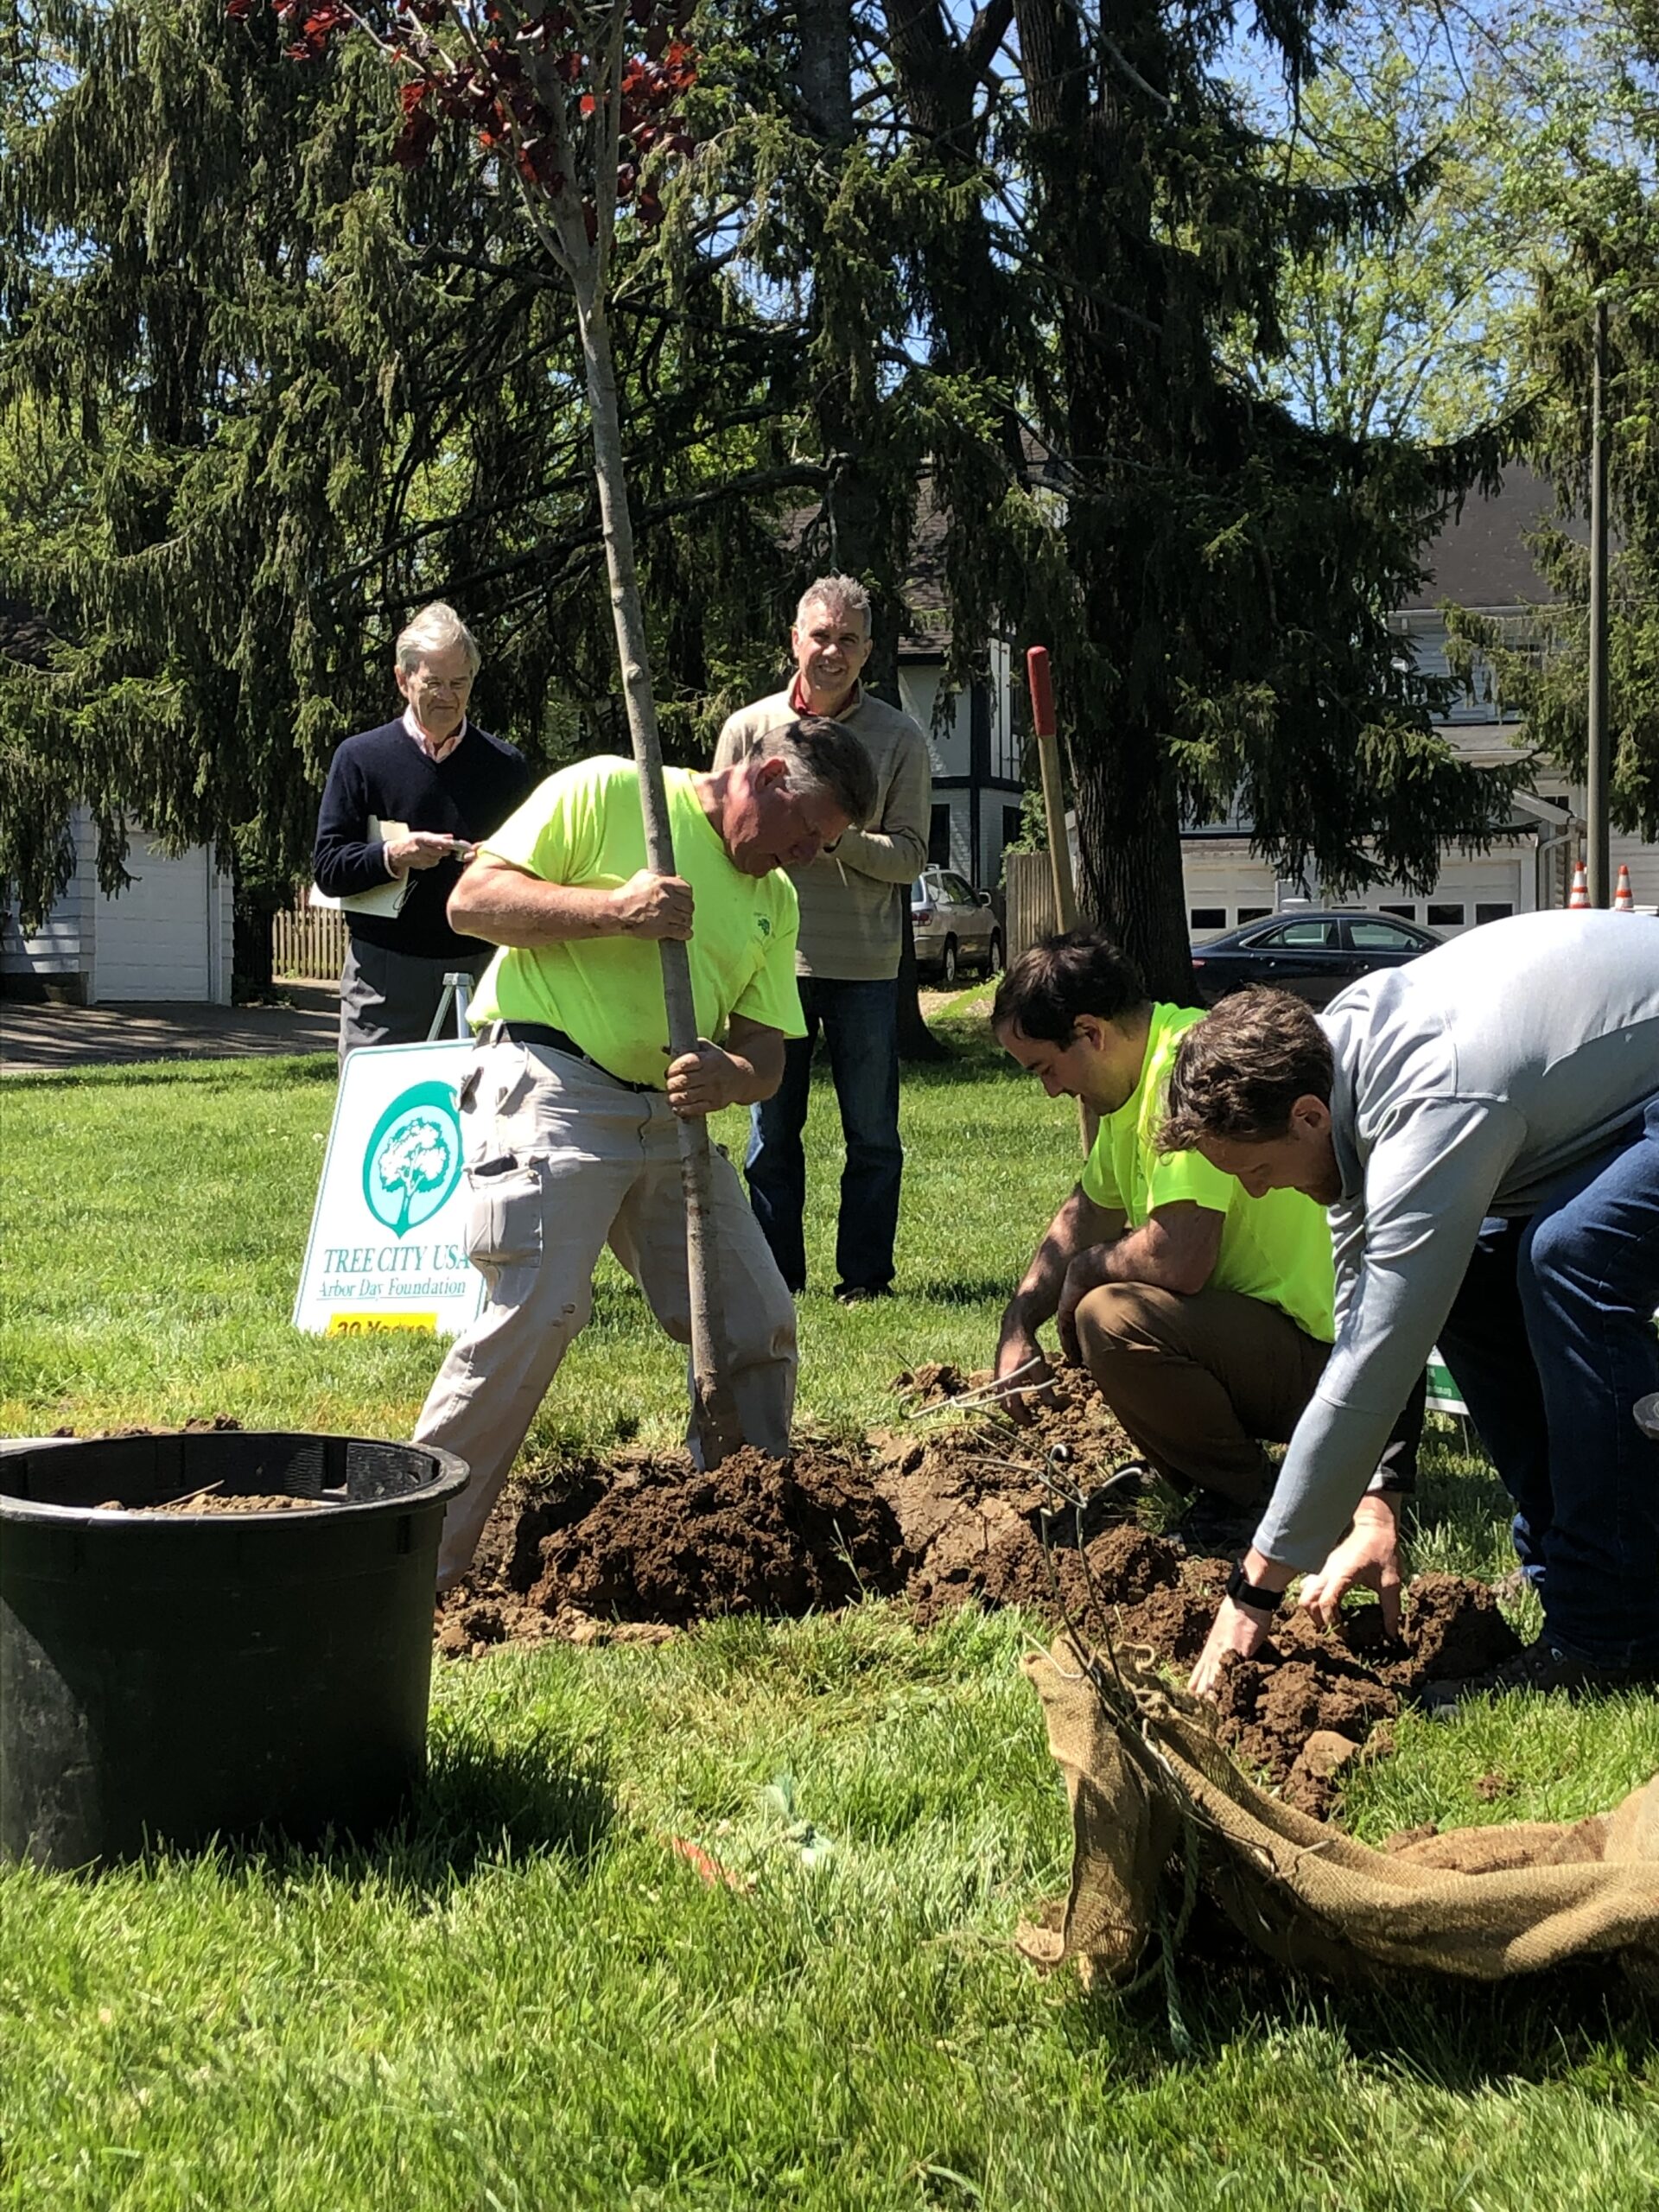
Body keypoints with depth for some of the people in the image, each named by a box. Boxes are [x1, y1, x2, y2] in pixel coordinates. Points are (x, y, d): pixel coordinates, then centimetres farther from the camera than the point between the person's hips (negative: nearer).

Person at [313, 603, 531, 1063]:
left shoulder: (505, 764, 11)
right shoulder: (360, 758, 6)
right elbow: (327, 869, 3)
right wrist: (390, 856, -16)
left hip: (480, 970, 2)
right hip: (384, 980, -1)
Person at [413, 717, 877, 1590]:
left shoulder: (774, 899, 18)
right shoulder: (607, 792, -1)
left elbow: (766, 1049, 14)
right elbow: (473, 899, -6)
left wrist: (728, 1077, -10)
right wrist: (617, 911, -17)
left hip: (672, 1117, 7)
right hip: (550, 1085, -7)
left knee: (760, 1325, 5)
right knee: (536, 1312, -20)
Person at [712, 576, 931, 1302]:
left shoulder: (900, 738, 1)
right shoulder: (748, 729, 4)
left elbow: (911, 855, -3)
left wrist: (835, 836, -18)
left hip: (866, 966, -1)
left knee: (873, 1134, 5)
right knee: (771, 1132, 7)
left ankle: (865, 1276, 15)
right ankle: (776, 1277, 17)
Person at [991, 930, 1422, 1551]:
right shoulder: (1140, 1071, 10)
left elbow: (1178, 1259, -31)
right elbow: (1086, 1214, 23)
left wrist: (1087, 1268, -10)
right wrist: (1018, 1324, 10)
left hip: (1328, 1353, -11)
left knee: (1110, 1319, -27)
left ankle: (1250, 1500, -8)